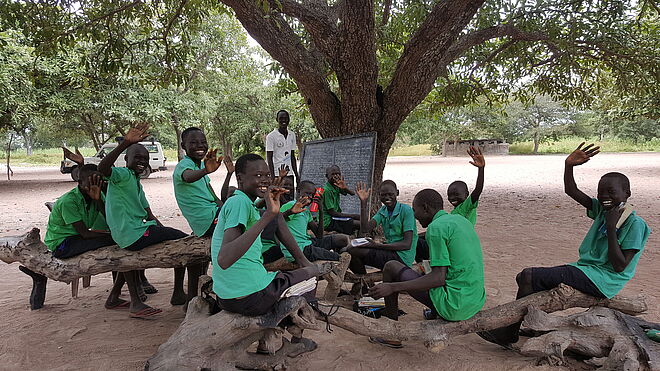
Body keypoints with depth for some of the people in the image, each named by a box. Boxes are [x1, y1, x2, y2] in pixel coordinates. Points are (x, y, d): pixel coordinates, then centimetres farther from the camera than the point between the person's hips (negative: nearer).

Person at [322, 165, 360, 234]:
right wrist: (350, 216, -14)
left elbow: (352, 193, -3)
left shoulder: (336, 186, 5)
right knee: (360, 224, -16)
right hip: (329, 221, -9)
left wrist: (345, 188, -25)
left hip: (335, 217, 9)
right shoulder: (326, 190, -20)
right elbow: (331, 212, -20)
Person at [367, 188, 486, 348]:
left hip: (453, 306, -9)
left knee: (391, 267, 3)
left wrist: (392, 287, -18)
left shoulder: (435, 227, -13)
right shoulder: (461, 220, 14)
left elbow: (439, 278, -19)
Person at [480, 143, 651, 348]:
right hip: (586, 269, 9)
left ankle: (509, 334, -7)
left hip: (602, 280, -9)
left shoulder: (635, 224, -13)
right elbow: (571, 191, 7)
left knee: (528, 276, -18)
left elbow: (619, 266, -18)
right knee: (526, 278, 1)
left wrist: (611, 228, -22)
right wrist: (569, 165, -10)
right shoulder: (602, 210, 8)